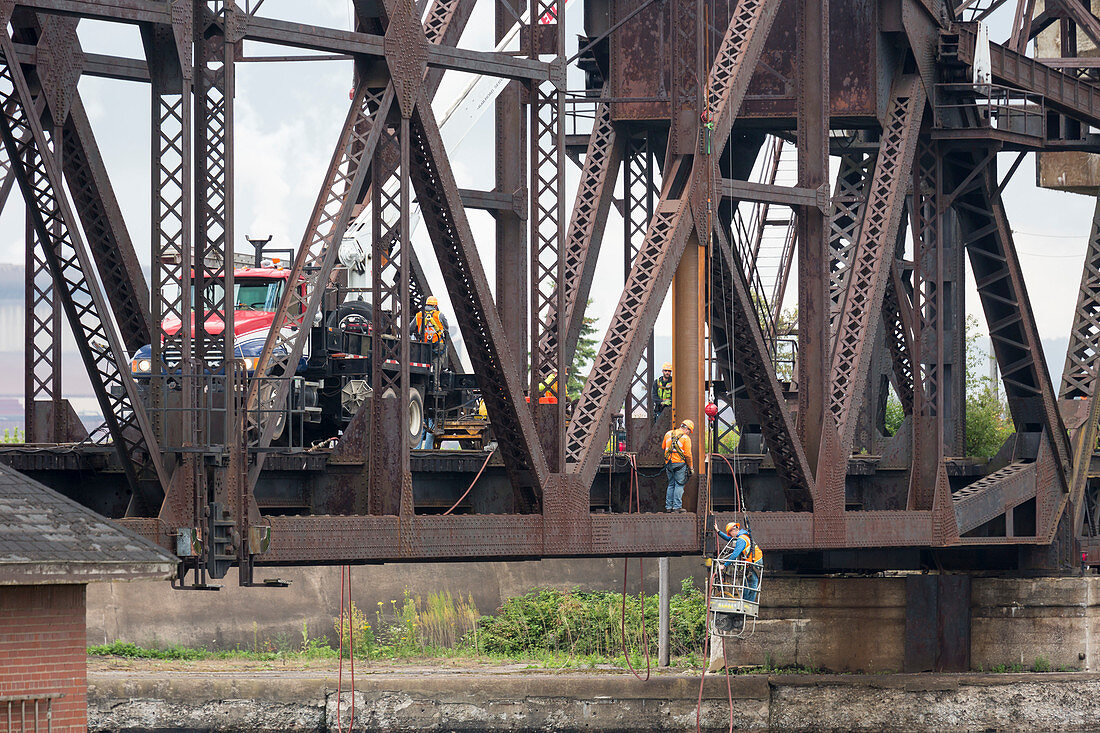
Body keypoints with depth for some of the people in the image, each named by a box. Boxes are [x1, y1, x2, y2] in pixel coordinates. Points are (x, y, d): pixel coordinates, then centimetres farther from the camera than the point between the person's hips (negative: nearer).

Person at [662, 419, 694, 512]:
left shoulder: (668, 434, 8)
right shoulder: (686, 438, -8)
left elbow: (663, 447, 18)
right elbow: (688, 455, -9)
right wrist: (691, 467, 0)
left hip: (668, 463, 5)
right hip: (680, 463, -5)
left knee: (671, 484, 14)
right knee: (679, 485, -1)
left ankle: (668, 506, 12)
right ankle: (677, 506, -6)